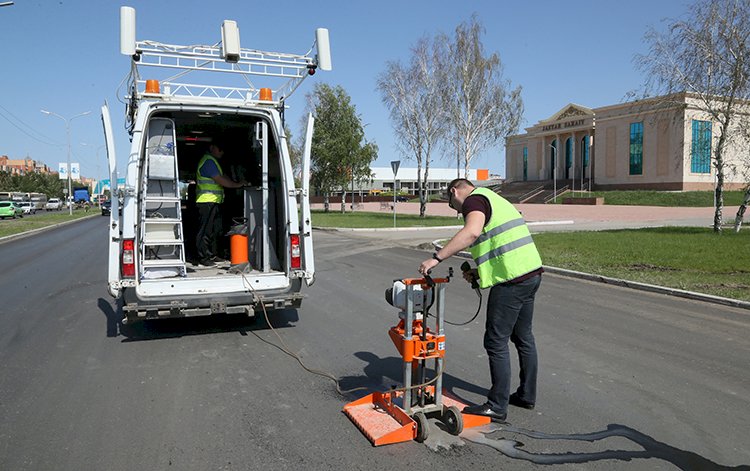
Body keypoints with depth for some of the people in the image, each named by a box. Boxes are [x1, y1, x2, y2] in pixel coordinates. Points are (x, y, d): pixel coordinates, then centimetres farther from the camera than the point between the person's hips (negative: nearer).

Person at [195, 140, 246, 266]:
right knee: (205, 230, -6)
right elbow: (220, 180, -18)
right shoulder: (208, 161, -13)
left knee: (214, 230, 15)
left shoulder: (213, 161, 22)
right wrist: (237, 185, -10)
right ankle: (203, 257, -1)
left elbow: (223, 177, 19)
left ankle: (211, 255, 24)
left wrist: (238, 183, 8)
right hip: (207, 201, -11)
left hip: (214, 202, 11)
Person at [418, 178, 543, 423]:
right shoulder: (495, 200, 24)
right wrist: (479, 273, 17)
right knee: (523, 337, 20)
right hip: (531, 273, 10)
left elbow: (472, 232, -29)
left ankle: (497, 407, 8)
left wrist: (436, 258, -29)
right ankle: (527, 394, 34)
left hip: (512, 281, -10)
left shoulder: (474, 199, -6)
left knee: (496, 342, -1)